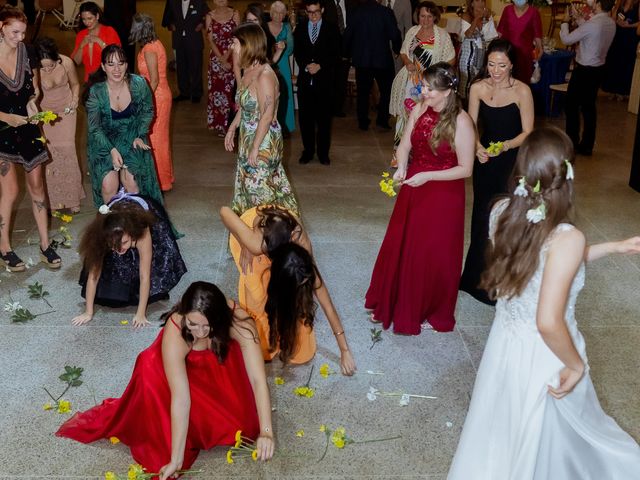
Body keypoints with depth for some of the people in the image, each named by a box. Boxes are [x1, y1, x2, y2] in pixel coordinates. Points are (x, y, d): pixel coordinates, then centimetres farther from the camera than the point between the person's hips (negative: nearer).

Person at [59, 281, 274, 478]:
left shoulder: (237, 320, -38)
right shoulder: (175, 333, -40)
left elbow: (258, 379, -38)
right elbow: (180, 398, -39)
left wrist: (266, 432, -47)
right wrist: (176, 460, -38)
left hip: (222, 359, 0)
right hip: (185, 365, 0)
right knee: (151, 369, -27)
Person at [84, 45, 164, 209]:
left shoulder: (139, 84, -13)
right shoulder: (95, 91, -18)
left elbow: (147, 111, 5)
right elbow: (94, 128, -13)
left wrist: (139, 136, -6)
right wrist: (112, 150, -25)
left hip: (131, 138, 1)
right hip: (104, 141, -1)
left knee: (131, 181, -17)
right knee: (109, 184, -17)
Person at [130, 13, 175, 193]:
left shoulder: (149, 49, -19)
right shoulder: (155, 43, 7)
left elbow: (154, 80, -22)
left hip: (156, 97, -9)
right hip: (162, 95, 9)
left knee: (153, 139, 2)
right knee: (160, 137, 19)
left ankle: (160, 181, 12)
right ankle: (165, 177, 31)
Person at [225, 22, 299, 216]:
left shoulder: (264, 75, -22)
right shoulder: (248, 71, 5)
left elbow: (267, 115, -24)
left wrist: (255, 148, -22)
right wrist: (232, 129, 20)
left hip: (264, 142, -9)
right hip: (248, 139, 9)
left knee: (259, 188, 3)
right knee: (247, 186, 17)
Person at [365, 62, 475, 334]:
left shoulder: (461, 122, -18)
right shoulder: (419, 110, -3)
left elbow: (465, 169, -15)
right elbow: (404, 146, 6)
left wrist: (427, 176, -21)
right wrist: (401, 167, -14)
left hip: (443, 195, -5)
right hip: (413, 190, 5)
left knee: (434, 255, 9)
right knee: (399, 247, 14)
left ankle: (432, 312, 31)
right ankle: (391, 303, 34)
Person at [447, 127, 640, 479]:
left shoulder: (501, 212, -8)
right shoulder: (567, 238, -28)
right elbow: (549, 323, -32)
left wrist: (610, 248, 12)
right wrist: (576, 365, -13)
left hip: (505, 343, 5)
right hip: (543, 357, -5)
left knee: (498, 438, 27)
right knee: (542, 444, 22)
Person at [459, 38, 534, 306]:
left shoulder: (522, 91, -15)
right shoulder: (478, 88, -4)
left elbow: (528, 133, -10)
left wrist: (505, 146, -26)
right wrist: (478, 147, -18)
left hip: (512, 161, -4)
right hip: (484, 158, 4)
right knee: (481, 216, 14)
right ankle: (477, 278, 31)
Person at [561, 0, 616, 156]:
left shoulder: (592, 24, -23)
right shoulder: (611, 23, 2)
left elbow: (566, 39, -15)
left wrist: (565, 21, 1)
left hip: (584, 71, -8)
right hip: (599, 69, 8)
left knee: (571, 105, 5)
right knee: (589, 106, 15)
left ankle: (572, 143, 9)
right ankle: (587, 146, 21)